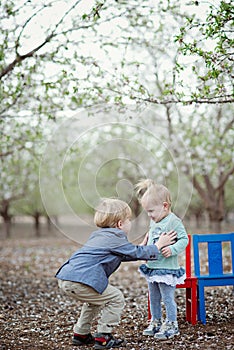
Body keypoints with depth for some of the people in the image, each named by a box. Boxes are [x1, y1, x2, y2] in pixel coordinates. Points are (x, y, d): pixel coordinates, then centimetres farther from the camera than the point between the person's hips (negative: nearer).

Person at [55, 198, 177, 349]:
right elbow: (137, 253, 8)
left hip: (65, 277, 10)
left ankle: (81, 334, 33)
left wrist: (143, 248, 43)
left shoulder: (99, 235, 28)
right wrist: (158, 245, 20)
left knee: (95, 300, 31)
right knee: (116, 299, 3)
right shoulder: (115, 237, 0)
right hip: (81, 280, -10)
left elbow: (123, 255, 39)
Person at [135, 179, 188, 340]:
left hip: (167, 269, -8)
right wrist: (144, 244, 12)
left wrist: (172, 249, -31)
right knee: (154, 298, 17)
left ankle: (171, 325, 15)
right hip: (152, 267, 8)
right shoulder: (154, 221, 10)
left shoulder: (174, 221, -16)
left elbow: (184, 239, -18)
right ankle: (156, 322, 32)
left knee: (168, 298, 1)